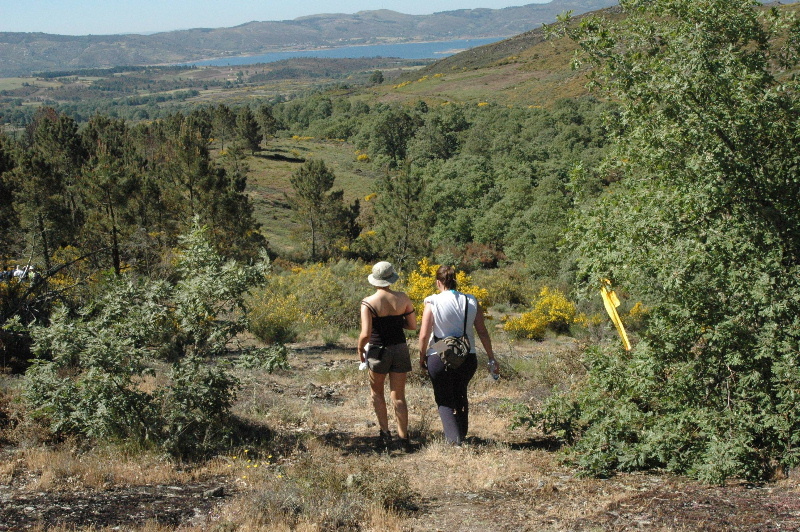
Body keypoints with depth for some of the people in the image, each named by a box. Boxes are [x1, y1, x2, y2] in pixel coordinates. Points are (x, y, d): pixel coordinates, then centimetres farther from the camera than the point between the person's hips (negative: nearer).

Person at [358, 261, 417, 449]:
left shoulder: (368, 303, -14)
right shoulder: (403, 299, -4)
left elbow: (365, 334, -18)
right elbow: (412, 325, 3)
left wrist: (360, 349, 0)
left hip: (378, 351, -2)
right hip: (400, 349, 3)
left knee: (376, 392, 19)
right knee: (398, 396, 11)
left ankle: (385, 432, 11)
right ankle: (403, 437, 14)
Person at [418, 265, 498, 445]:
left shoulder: (432, 303, -10)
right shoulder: (471, 302, -1)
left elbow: (424, 336, -10)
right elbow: (483, 333, 2)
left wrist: (422, 358, 5)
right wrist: (491, 359, 10)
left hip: (439, 359, -4)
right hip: (467, 359, 4)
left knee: (444, 400, 10)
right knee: (460, 396, 25)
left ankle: (455, 439, -4)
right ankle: (462, 434, 33)